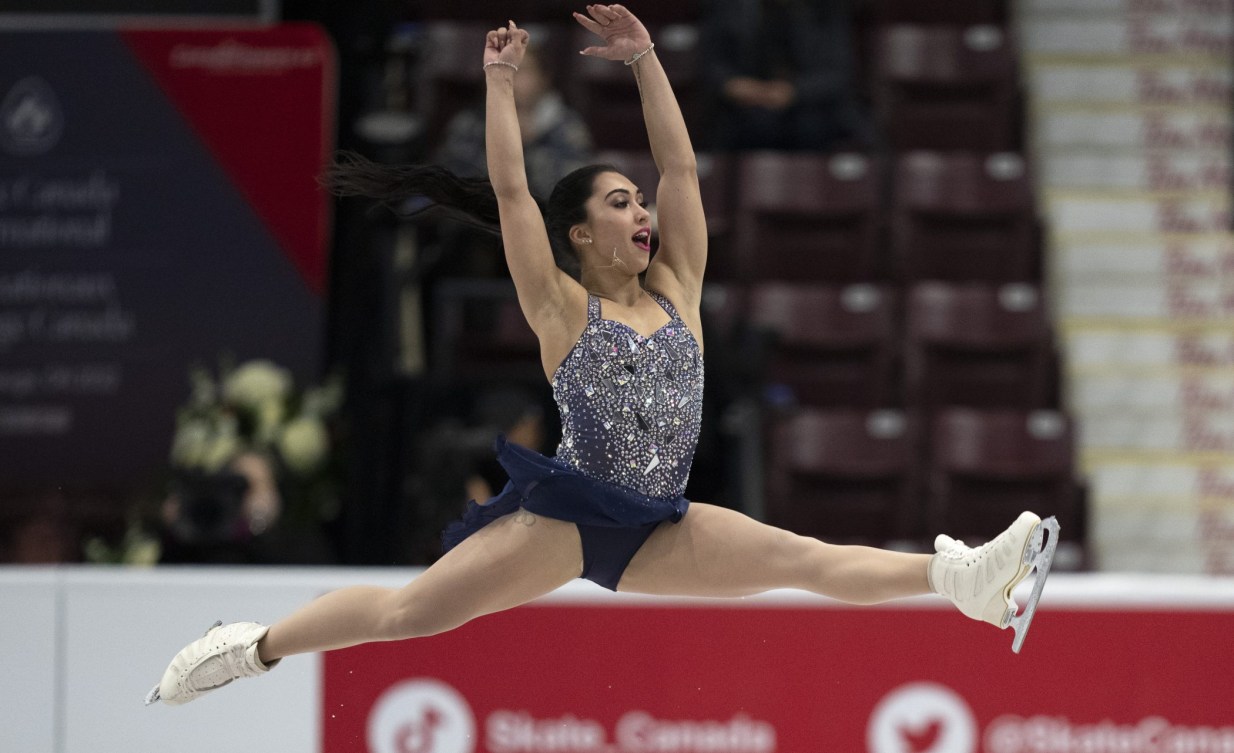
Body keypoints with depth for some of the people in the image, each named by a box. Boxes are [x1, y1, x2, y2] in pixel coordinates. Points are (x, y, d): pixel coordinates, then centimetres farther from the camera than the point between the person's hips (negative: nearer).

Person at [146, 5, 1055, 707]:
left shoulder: (676, 291, 12)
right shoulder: (561, 308, 1)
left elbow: (681, 168, 9)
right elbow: (510, 192, -6)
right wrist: (501, 83, -4)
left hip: (655, 530, 4)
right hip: (564, 511, -4)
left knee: (809, 559, -12)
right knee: (408, 611, -8)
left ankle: (961, 579, -25)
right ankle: (255, 646, 5)